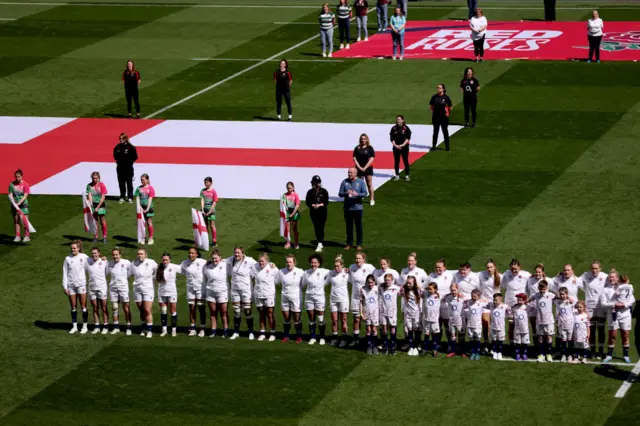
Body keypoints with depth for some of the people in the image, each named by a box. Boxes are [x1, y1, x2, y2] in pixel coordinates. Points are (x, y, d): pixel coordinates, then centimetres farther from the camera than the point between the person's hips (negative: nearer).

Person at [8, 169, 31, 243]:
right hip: (15, 205, 4)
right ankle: (17, 236, 13)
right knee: (16, 220, 6)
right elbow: (10, 194, 3)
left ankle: (27, 236, 1)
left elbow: (25, 195, -11)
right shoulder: (12, 184, 4)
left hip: (23, 204, -3)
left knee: (25, 221, -5)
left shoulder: (25, 184, -7)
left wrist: (19, 203, -20)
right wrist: (13, 202, -15)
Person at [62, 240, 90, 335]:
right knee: (73, 307, 7)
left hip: (81, 284, -2)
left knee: (83, 306, 0)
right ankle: (74, 326, 15)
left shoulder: (84, 257, -2)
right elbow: (65, 273, 4)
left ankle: (85, 326, 9)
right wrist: (65, 286, 0)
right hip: (71, 285, 2)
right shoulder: (68, 259, 2)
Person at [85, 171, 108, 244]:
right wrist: (90, 203, -24)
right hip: (93, 205, 2)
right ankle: (95, 237, 13)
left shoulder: (102, 185, -9)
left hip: (101, 204, -2)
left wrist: (98, 207, -13)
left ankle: (104, 237, 11)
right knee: (94, 221, 6)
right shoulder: (89, 185, -1)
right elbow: (89, 195, -6)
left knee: (102, 221, 2)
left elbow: (103, 197, -10)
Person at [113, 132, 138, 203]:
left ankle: (130, 198, 7)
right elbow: (115, 155, 18)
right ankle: (122, 197, 16)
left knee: (129, 183, 1)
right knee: (121, 183, 8)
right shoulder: (117, 147, 1)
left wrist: (129, 162, -4)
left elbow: (135, 157, -2)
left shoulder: (131, 147, -9)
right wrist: (118, 161, 8)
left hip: (128, 168, -3)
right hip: (120, 168, 4)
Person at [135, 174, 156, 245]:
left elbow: (150, 199, -6)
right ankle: (142, 239, 10)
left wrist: (147, 208, -13)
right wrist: (140, 207, -10)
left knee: (149, 223, 2)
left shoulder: (150, 188, -2)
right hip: (141, 208, 2)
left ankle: (151, 238, 9)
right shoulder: (139, 188, 5)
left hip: (148, 208, -2)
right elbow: (137, 198, 2)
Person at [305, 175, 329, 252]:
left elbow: (326, 202, -3)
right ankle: (320, 244, 6)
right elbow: (307, 202, -1)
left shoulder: (324, 191, 1)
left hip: (322, 212, -1)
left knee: (321, 228, -5)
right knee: (316, 228, 0)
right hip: (313, 212, 1)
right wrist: (313, 205, -20)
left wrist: (319, 205, -19)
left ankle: (320, 244, -7)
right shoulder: (310, 192, 3)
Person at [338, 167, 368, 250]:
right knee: (349, 226, 8)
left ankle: (359, 244, 12)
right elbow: (340, 193, 2)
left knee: (358, 227, 3)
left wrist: (357, 194, -24)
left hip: (357, 208, -2)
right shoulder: (344, 182, 4)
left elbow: (365, 193, -5)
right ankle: (349, 243, 19)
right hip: (347, 208, 2)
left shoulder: (360, 182, -1)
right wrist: (346, 193, -20)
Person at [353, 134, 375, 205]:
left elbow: (372, 159, -7)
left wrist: (365, 167, -13)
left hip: (368, 168, -2)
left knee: (369, 184, 2)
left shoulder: (370, 148, -3)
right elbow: (354, 158, 1)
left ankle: (371, 199, 7)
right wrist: (359, 167, -10)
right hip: (359, 168, 2)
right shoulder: (357, 148, 3)